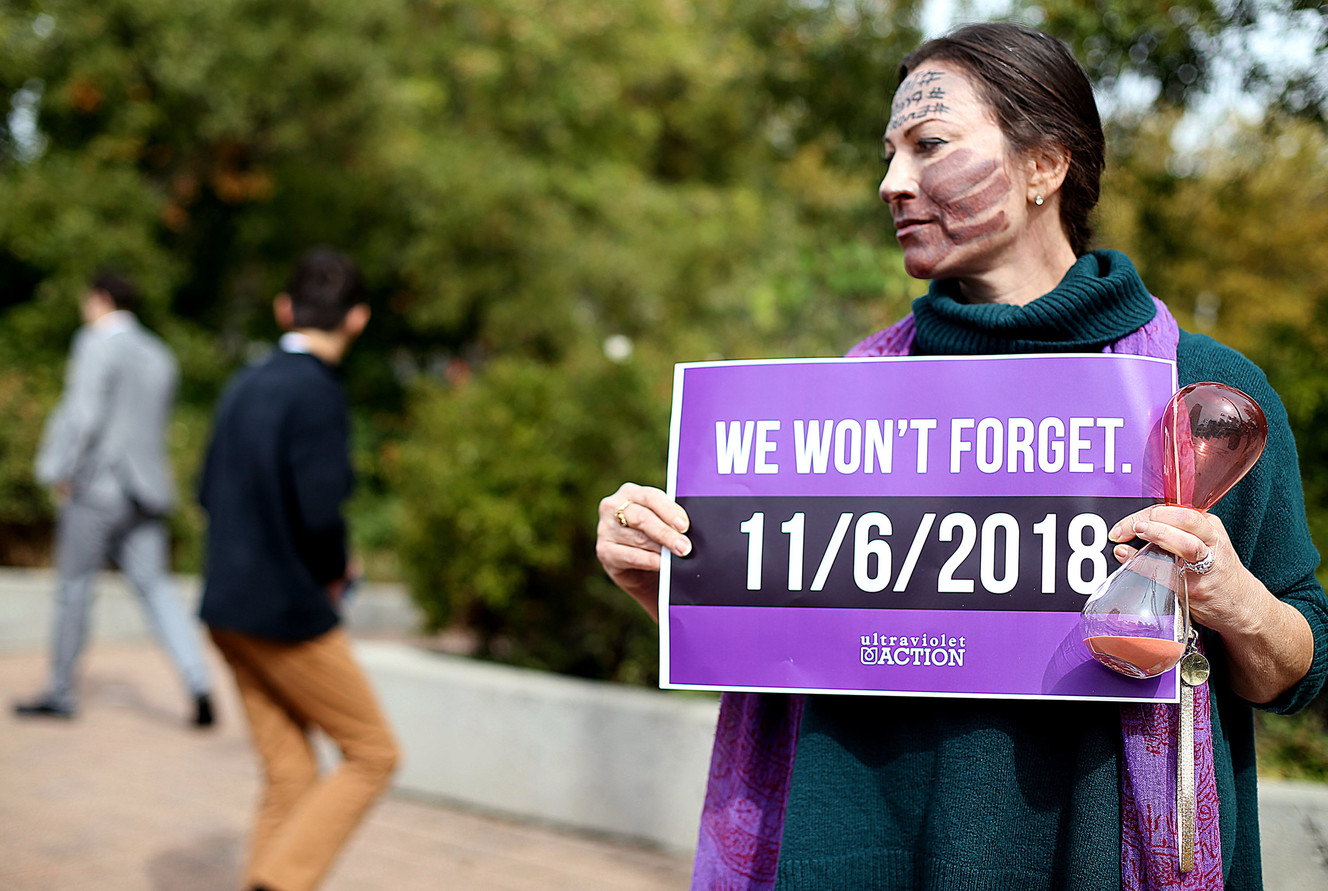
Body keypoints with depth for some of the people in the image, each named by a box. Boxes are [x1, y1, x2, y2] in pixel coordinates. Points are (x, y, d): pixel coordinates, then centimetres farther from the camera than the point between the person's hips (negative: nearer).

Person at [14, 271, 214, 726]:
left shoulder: (96, 344, -8)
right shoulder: (159, 355, 15)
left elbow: (83, 414, -17)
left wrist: (59, 469, -7)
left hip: (96, 486, -7)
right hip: (146, 489, 7)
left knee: (74, 585, 6)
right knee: (155, 586, 2)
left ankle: (60, 692, 17)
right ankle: (198, 682, -14)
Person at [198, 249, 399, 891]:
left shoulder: (244, 386, 9)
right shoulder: (318, 394, -16)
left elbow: (211, 493, 16)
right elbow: (320, 515, -22)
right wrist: (336, 573, -2)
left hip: (230, 608, 8)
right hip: (289, 612, -8)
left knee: (288, 776, 13)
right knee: (372, 754, 4)